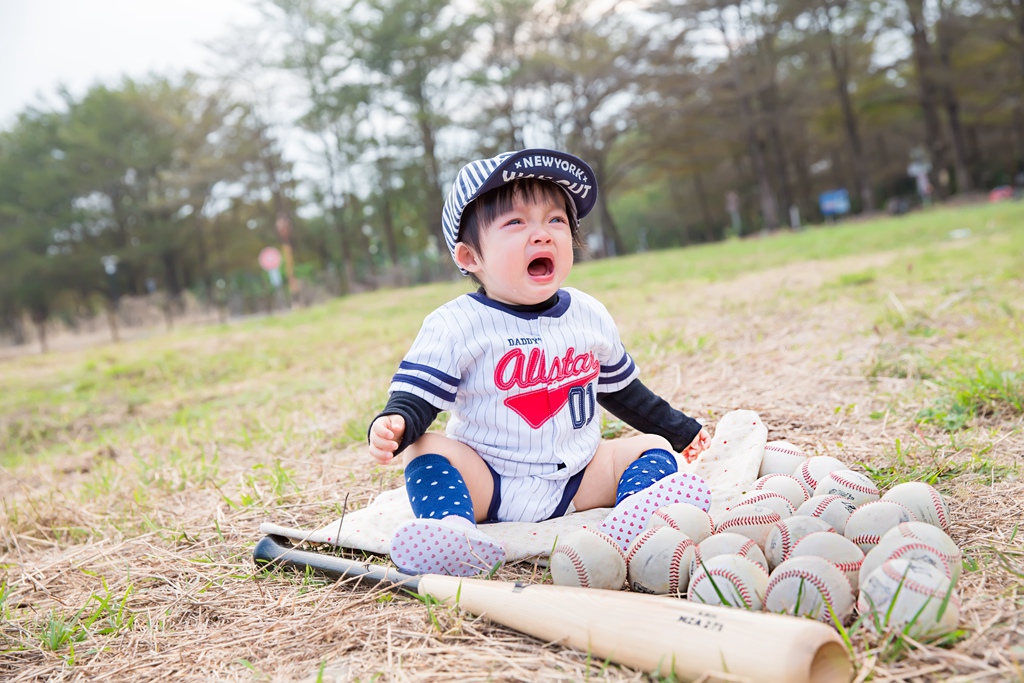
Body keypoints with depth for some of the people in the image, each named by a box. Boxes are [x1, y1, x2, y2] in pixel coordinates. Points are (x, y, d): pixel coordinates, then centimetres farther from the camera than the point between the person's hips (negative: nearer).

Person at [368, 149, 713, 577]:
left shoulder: (590, 317, 6)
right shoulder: (456, 326, -10)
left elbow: (622, 390, 20)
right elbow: (418, 394, -15)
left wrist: (681, 431, 28)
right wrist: (393, 425, -39)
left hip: (576, 480, 4)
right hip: (489, 484, -4)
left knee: (653, 447, -7)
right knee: (428, 451, -23)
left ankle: (630, 523, -36)